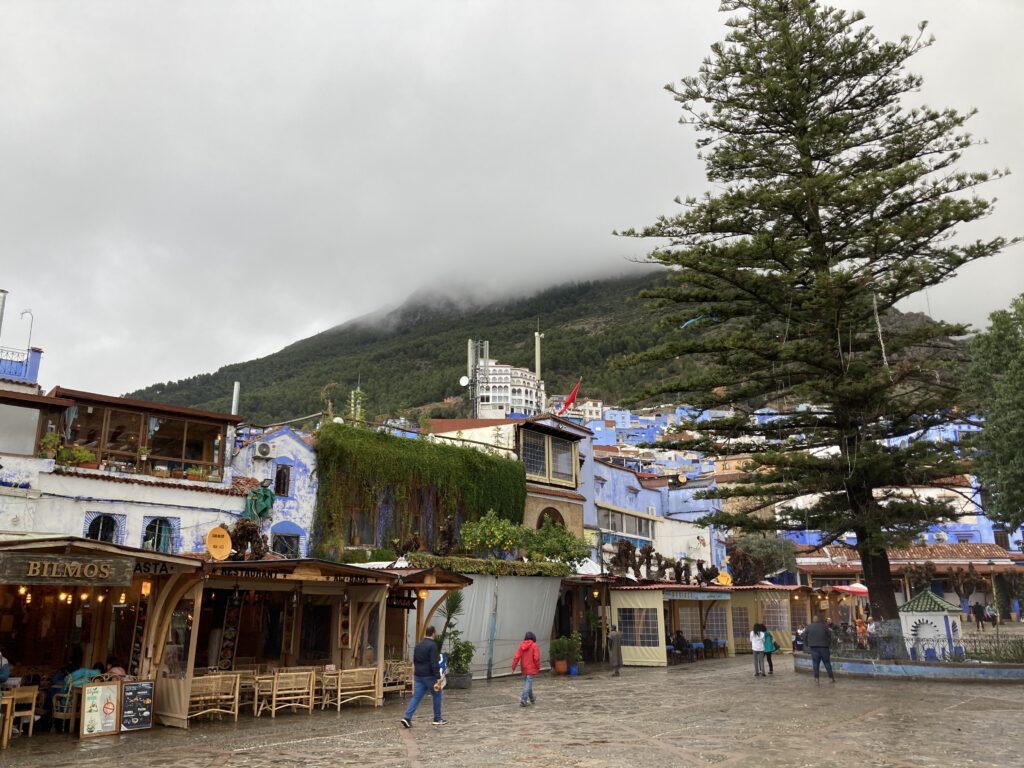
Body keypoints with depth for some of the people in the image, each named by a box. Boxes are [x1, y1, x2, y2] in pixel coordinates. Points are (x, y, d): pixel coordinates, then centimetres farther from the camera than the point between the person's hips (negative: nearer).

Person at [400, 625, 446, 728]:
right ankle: (437, 719, 17)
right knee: (437, 695, 10)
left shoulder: (418, 645, 12)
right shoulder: (432, 645, -15)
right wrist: (438, 678, -21)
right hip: (429, 676, -7)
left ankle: (407, 718, -9)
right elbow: (434, 664, -21)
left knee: (416, 697, 5)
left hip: (418, 676, 7)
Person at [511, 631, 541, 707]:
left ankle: (532, 698, 35)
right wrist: (538, 667, -2)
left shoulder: (521, 645, 1)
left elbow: (516, 657, -4)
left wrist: (513, 666, -3)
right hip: (531, 668, -5)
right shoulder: (534, 645, -10)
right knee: (528, 684, -5)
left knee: (527, 683, 19)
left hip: (524, 668, 5)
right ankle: (523, 700, -13)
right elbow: (536, 658, -13)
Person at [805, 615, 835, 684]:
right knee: (827, 663, 8)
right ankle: (831, 678, 12)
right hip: (824, 647, -1)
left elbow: (805, 637, 4)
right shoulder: (824, 626, -5)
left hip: (814, 648, 1)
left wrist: (808, 645, 13)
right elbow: (829, 636, 1)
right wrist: (829, 644, 14)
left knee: (815, 663, 3)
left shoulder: (809, 627, 1)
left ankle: (816, 678, 1)